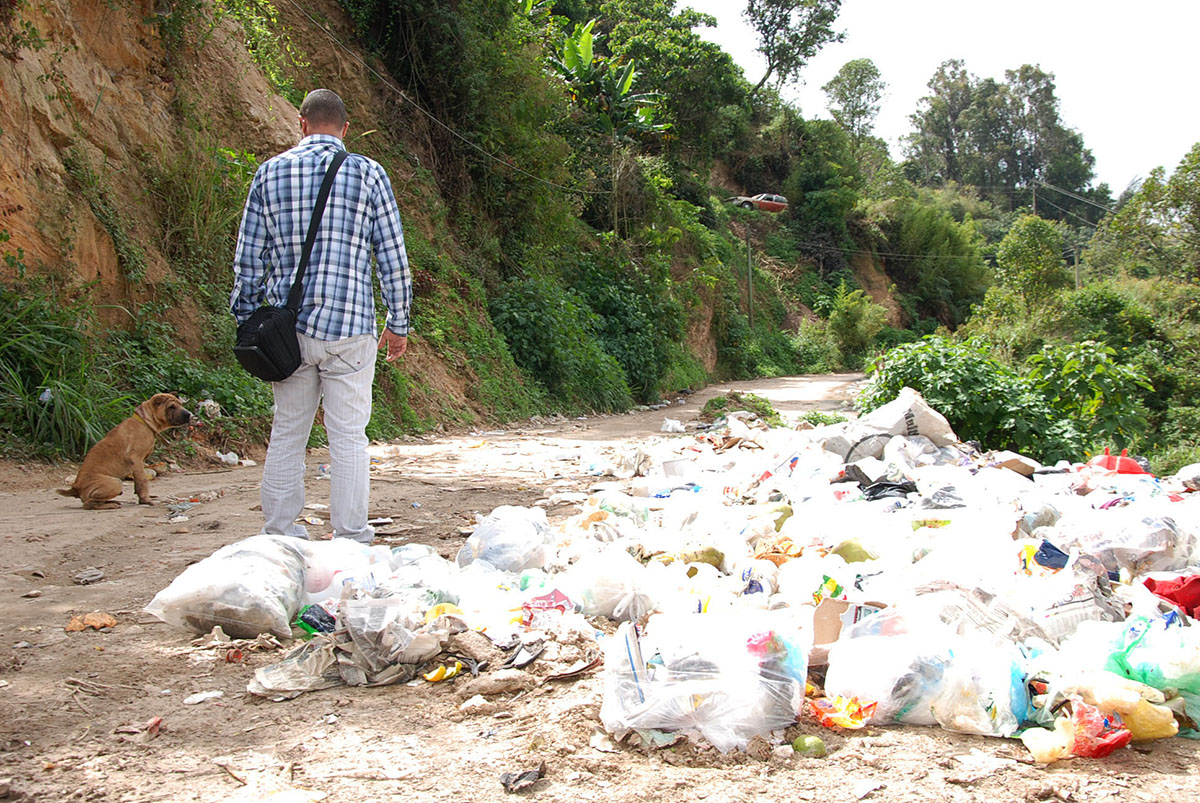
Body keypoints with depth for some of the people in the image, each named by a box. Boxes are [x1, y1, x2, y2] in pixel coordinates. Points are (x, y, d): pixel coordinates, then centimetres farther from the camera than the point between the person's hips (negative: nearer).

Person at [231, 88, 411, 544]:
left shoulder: (271, 172, 5)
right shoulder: (368, 173, 0)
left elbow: (248, 256, 7)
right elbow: (392, 257, 1)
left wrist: (246, 322, 16)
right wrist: (398, 323, 9)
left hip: (287, 326, 3)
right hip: (349, 325, -2)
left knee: (286, 432, 12)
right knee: (348, 434, 3)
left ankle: (279, 531, 17)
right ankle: (350, 537, 6)